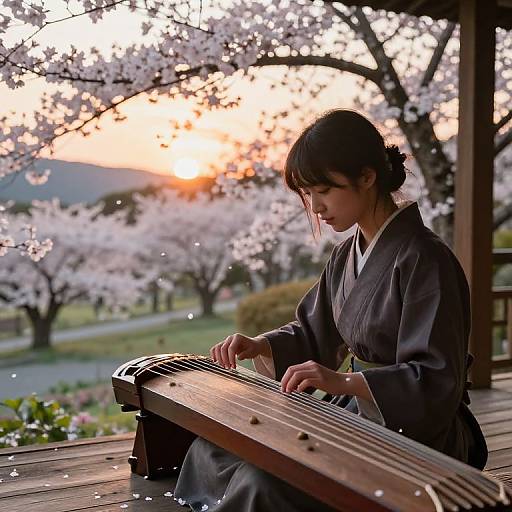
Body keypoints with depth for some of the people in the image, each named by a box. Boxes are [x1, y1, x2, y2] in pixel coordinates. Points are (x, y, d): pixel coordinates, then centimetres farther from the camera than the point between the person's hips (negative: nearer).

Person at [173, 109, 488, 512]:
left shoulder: (423, 259, -19)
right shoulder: (347, 256, 7)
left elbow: (437, 381, -23)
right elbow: (314, 333, 17)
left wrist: (344, 381, -34)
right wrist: (260, 346, -2)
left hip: (413, 436, -8)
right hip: (353, 415, 8)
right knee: (213, 449, 1)